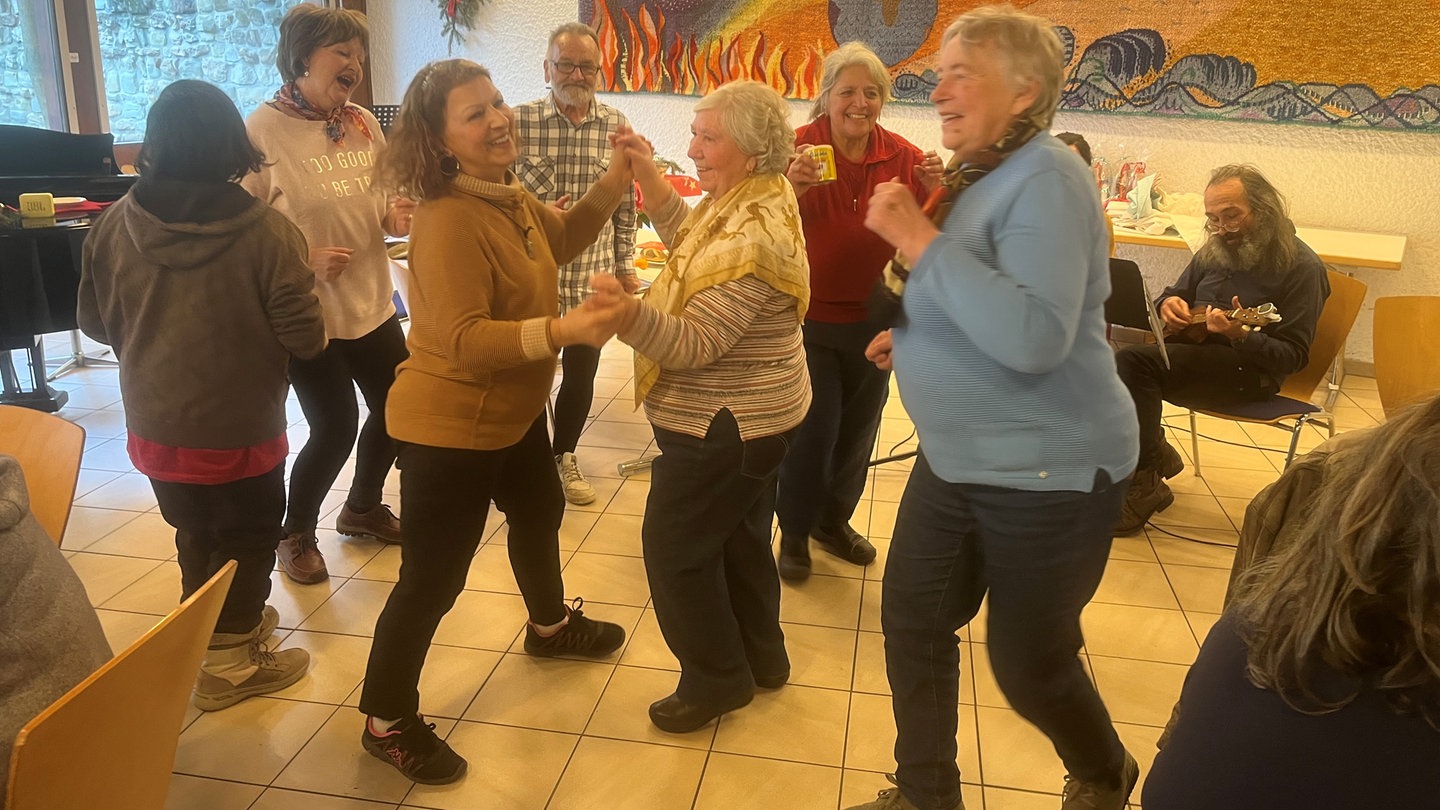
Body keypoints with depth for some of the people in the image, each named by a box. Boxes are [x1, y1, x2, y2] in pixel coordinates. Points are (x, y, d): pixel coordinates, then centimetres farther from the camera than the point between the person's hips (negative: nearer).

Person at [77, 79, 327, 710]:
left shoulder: (115, 225, -8)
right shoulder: (265, 231, -20)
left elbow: (94, 323, 3)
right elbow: (304, 338, -18)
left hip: (153, 428, 5)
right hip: (239, 430, -4)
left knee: (195, 535, 26)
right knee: (247, 541, 16)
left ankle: (211, 629, 45)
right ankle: (228, 664, 27)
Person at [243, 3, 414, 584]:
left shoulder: (363, 124, 2)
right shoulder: (263, 130, -14)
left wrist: (398, 217, -11)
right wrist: (304, 258, -24)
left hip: (372, 302, 6)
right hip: (308, 312, -6)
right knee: (335, 428, 0)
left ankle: (362, 507, 42)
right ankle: (296, 535, 28)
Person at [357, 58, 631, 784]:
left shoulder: (508, 195, 1)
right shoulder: (449, 221, -28)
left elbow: (559, 240, 18)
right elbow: (464, 341, -33)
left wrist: (613, 185, 2)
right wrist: (563, 330, -43)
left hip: (512, 411, 10)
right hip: (449, 427, -10)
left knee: (540, 512, 29)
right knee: (433, 577, 0)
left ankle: (549, 625, 57)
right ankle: (386, 721, 21)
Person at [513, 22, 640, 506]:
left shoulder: (616, 126, -1)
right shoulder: (519, 121, -8)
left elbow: (625, 204, 5)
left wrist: (625, 266, 7)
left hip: (593, 276, 2)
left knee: (581, 375, 15)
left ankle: (563, 456, 37)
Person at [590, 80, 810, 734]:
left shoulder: (752, 239, -29)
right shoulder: (743, 202, 2)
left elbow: (694, 345, -31)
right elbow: (685, 235, 19)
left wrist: (628, 313, -48)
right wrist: (646, 175, 7)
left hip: (723, 427, -10)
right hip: (749, 415, 10)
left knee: (674, 545, 4)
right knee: (741, 535, 22)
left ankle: (716, 678, 20)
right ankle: (762, 658, 40)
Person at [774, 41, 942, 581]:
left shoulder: (903, 157, -3)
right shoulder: (798, 148, -11)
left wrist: (933, 192, -20)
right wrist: (792, 187, -36)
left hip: (873, 319, 4)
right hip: (808, 318, -4)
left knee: (857, 430, 17)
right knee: (811, 430, 1)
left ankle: (835, 521, 38)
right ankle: (794, 532, 24)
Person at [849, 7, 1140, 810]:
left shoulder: (1046, 178, -20)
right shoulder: (980, 175, 7)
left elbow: (1034, 337, -34)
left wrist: (920, 239, -31)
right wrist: (916, 336, 3)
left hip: (1045, 471, -8)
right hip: (956, 458, 9)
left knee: (1029, 664, 9)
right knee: (911, 624, 14)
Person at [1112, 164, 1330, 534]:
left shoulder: (1300, 266, -8)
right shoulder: (1215, 251, 12)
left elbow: (1294, 356, -11)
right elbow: (1174, 294, 25)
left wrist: (1240, 336, -29)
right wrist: (1168, 304, -1)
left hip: (1250, 370, -7)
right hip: (1192, 354, 7)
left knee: (1133, 362, -31)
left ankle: (1144, 486, -19)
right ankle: (1155, 454, 1)